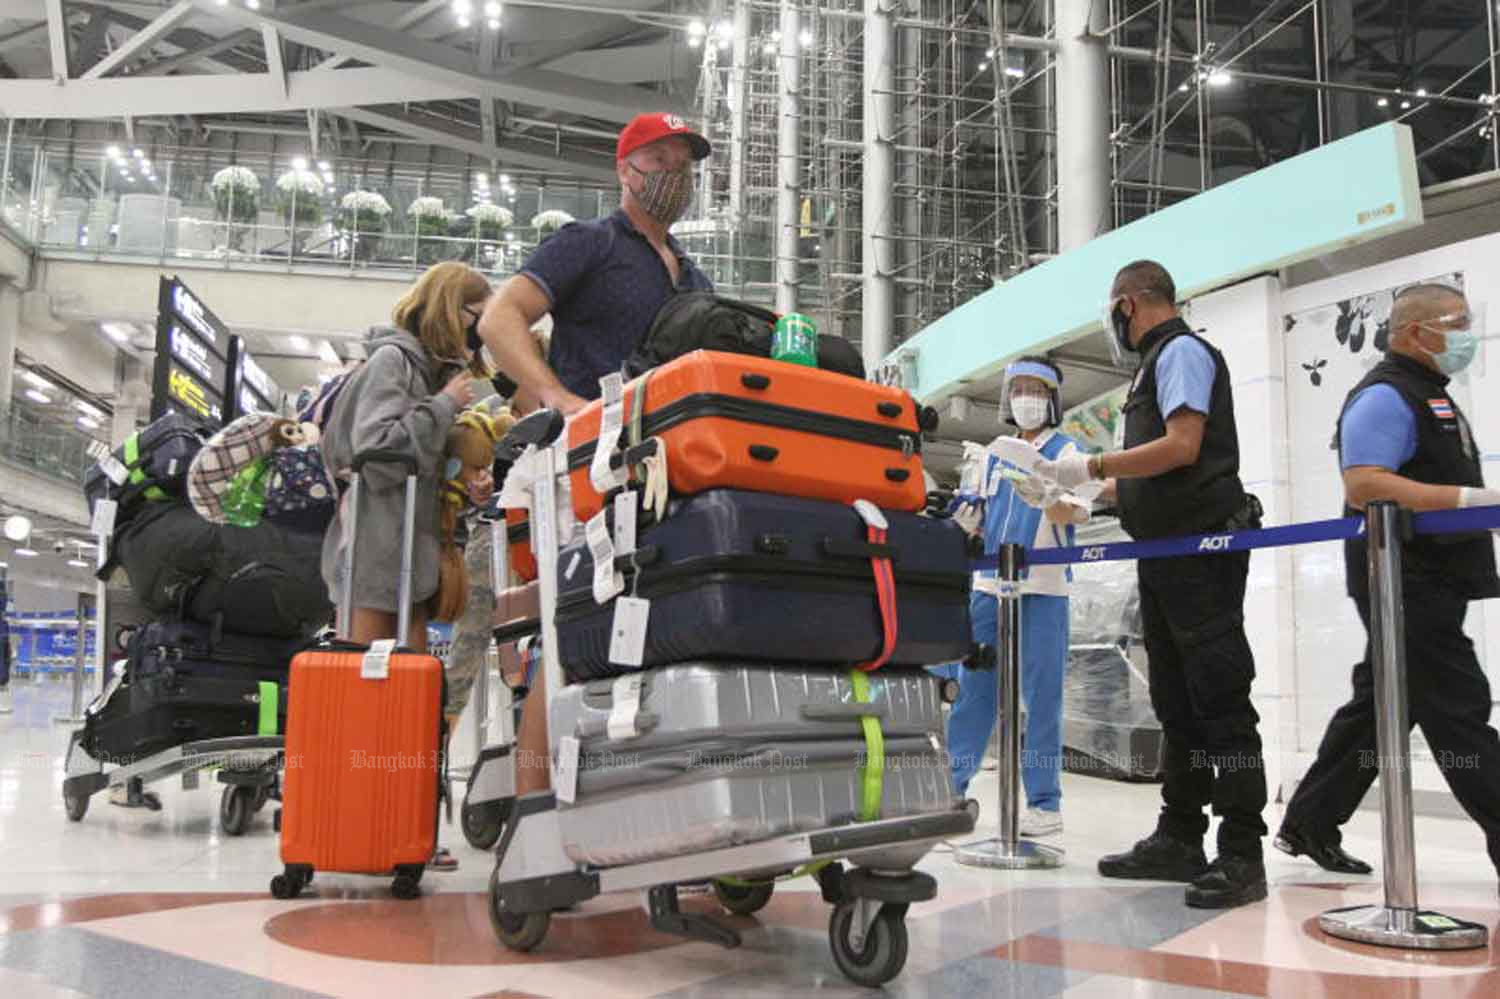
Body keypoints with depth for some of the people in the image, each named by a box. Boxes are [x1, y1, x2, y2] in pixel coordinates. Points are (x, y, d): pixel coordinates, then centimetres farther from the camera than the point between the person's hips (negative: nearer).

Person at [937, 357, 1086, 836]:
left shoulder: (1066, 451, 3)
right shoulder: (996, 456, 18)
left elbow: (1078, 512, -12)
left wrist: (1037, 493, -31)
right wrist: (967, 519, -1)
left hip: (1042, 590, -5)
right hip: (989, 586, 5)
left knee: (1041, 696, -3)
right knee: (972, 689, 7)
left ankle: (1044, 803, 4)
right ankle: (951, 786, 13)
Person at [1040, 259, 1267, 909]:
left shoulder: (1182, 350, -5)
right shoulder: (1159, 361, 22)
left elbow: (1182, 447, -19)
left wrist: (1092, 467, -13)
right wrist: (1078, 494, 22)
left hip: (1201, 548, -10)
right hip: (1167, 555, 10)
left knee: (1219, 700, -9)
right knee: (1176, 702, 11)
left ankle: (1241, 855, -6)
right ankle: (1179, 840, 17)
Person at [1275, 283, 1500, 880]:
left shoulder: (1430, 396, 21)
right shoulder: (1385, 395, -11)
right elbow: (1364, 485, -24)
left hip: (1433, 582, 10)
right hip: (1404, 580, -10)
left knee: (1378, 706, 12)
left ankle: (1309, 826, 20)